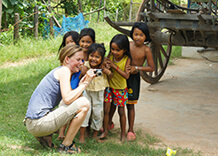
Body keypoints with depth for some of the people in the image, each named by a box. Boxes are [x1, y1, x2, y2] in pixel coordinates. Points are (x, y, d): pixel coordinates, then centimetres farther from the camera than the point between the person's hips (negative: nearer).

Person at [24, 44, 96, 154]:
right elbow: (67, 99, -20)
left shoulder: (59, 71, 21)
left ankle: (45, 136, 14)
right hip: (38, 123, -10)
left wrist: (80, 85, 4)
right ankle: (66, 145, -4)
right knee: (84, 103, -12)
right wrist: (85, 83, -11)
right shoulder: (64, 70, -7)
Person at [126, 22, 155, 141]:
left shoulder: (146, 50, -11)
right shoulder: (128, 45, -6)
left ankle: (130, 130, 14)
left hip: (133, 78, -3)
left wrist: (137, 68, -17)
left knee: (130, 104, 2)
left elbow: (151, 68, -7)